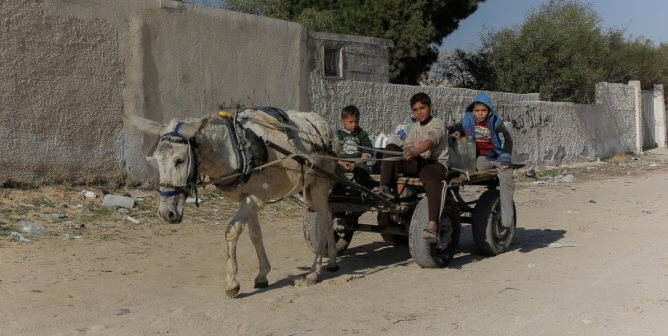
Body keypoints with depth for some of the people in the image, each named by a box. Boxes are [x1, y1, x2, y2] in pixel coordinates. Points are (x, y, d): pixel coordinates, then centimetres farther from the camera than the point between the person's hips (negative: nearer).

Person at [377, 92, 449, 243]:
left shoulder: (438, 124, -1)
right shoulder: (415, 127, 22)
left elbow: (429, 142, -22)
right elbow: (407, 146, 9)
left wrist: (415, 152, -42)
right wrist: (407, 153, -17)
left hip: (436, 163, -6)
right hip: (417, 163, 6)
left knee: (432, 179, -42)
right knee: (391, 148, -13)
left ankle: (432, 225, -56)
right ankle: (386, 188, -26)